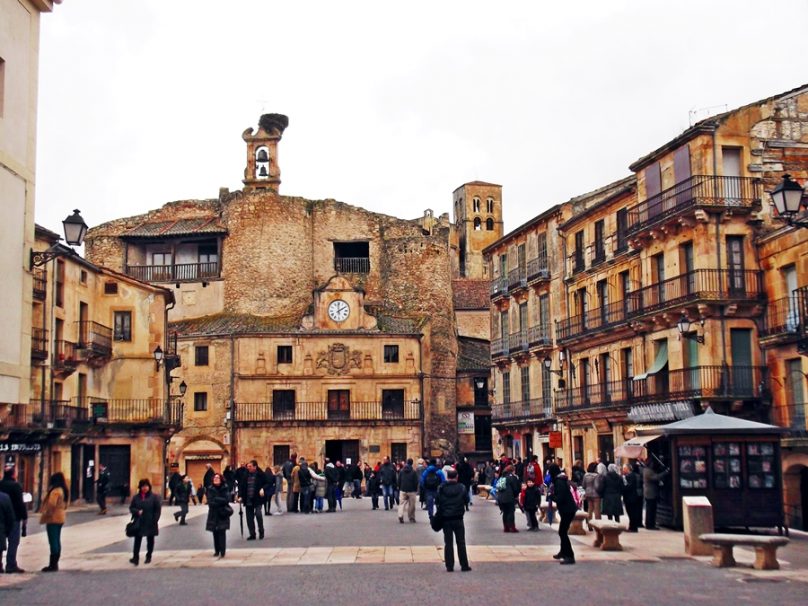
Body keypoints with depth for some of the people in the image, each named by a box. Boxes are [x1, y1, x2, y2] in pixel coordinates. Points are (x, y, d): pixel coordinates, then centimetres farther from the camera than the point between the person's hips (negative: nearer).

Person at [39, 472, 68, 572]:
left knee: (53, 541, -8)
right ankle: (55, 564, 19)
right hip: (60, 518, 10)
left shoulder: (55, 491, -17)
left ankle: (53, 565, -7)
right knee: (57, 541, 14)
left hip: (53, 519, -10)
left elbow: (51, 504, -25)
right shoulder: (64, 491, 13)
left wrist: (45, 514, -11)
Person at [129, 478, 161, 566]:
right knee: (137, 540, -4)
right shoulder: (136, 497, 4)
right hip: (139, 523, 1)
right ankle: (135, 557, -6)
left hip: (150, 523, -1)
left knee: (150, 540, 11)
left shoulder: (154, 497, -4)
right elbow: (131, 508, 6)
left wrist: (154, 521, -12)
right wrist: (137, 512, -15)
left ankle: (148, 556, 25)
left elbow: (157, 510, -4)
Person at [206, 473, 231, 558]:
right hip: (213, 514, 2)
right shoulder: (210, 489, 3)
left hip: (223, 514, -2)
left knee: (222, 532, -10)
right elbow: (210, 501, -6)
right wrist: (221, 501, -14)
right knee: (215, 533, 4)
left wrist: (216, 500, -11)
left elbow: (227, 499, -10)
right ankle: (217, 551, 15)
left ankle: (222, 552, -10)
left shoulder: (224, 488, 0)